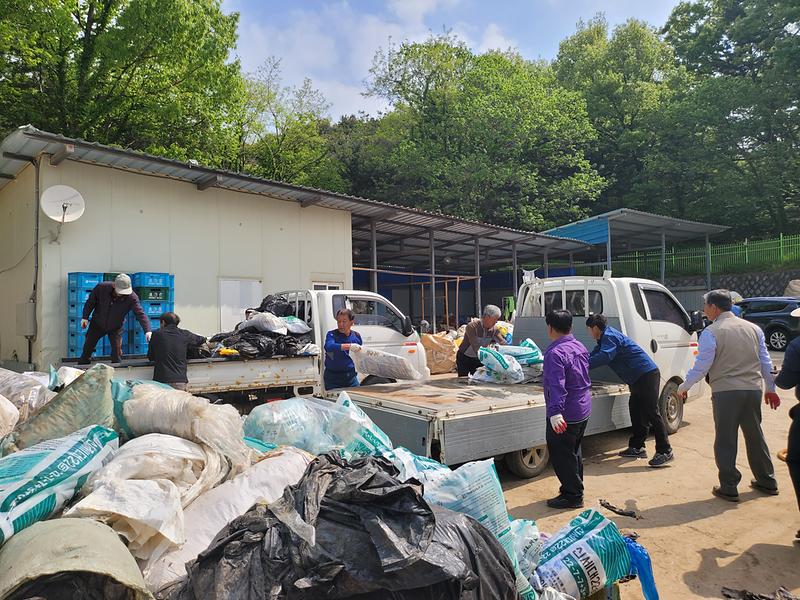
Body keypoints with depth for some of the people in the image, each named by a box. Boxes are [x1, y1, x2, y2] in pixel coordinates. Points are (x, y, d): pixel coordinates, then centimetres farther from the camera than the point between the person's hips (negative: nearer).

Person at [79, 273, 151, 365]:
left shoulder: (132, 297, -30)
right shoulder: (102, 287, -25)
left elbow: (140, 314, -36)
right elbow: (90, 301, -6)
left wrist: (147, 331, -49)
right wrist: (85, 317, -6)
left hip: (116, 327, -1)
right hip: (97, 324, 2)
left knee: (117, 354, -5)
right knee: (87, 348, 15)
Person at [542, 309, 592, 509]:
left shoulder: (555, 353, -23)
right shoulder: (580, 347, 7)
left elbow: (557, 386, -33)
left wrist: (555, 412, -39)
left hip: (565, 415, -10)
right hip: (583, 410, 10)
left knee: (561, 455, 4)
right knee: (574, 451, 23)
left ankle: (572, 496, 13)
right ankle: (576, 490, 35)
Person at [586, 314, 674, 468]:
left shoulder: (610, 336, -15)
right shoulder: (605, 339, 18)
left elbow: (604, 357, -32)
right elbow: (593, 355, 23)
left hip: (647, 375, -11)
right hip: (638, 379, 11)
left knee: (650, 413, -10)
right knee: (636, 412, 13)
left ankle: (665, 451, -6)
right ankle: (637, 448, 20)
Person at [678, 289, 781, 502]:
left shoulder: (711, 333, -9)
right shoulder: (753, 328, 10)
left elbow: (701, 366, -10)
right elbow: (766, 361, 15)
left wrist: (684, 386, 4)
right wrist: (771, 388, 26)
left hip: (726, 392, -6)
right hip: (753, 389, 6)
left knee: (725, 440, 2)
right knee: (755, 436, 20)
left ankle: (729, 488, 6)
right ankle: (767, 482, 32)